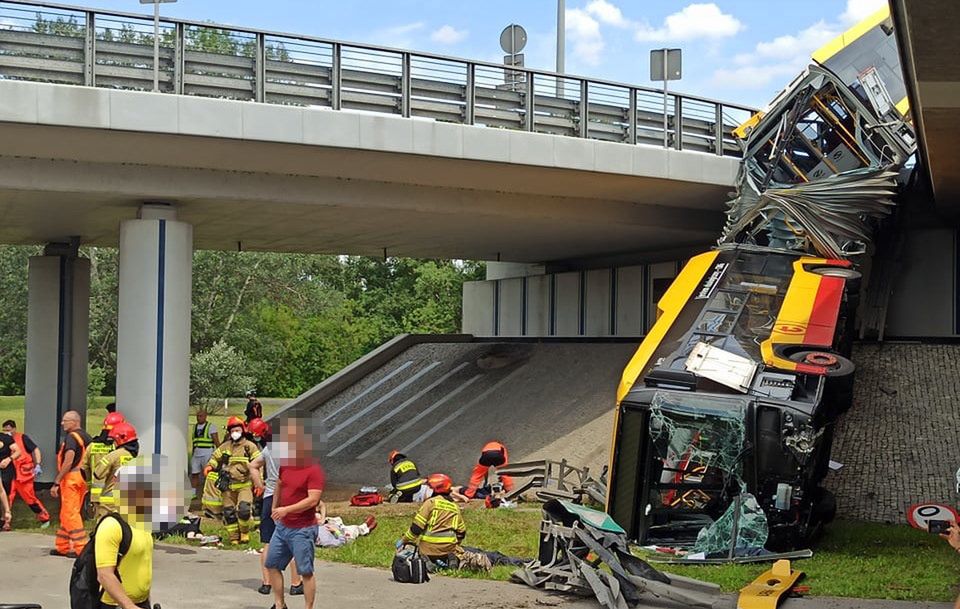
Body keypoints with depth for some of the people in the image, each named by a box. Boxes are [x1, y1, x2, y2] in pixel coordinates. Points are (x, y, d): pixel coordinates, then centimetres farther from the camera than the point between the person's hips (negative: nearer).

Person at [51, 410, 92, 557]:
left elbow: (68, 462, -20)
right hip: (83, 478, 9)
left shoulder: (71, 437, -13)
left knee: (70, 514, -6)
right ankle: (63, 547, 20)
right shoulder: (86, 437, 15)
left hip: (71, 478, -9)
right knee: (67, 514, 16)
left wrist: (56, 483, -18)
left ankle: (80, 548, -8)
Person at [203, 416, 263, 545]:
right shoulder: (225, 447, 12)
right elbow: (215, 458, 26)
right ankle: (234, 538, 15)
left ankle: (245, 532, 2)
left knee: (244, 509, -22)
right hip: (228, 486, 4)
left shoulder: (250, 446, 2)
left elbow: (257, 466, 1)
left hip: (244, 485, -4)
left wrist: (259, 483, -5)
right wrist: (209, 466, 4)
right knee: (228, 512, 3)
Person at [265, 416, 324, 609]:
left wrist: (287, 509, -29)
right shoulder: (285, 464, 6)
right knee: (272, 564, 13)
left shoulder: (314, 470, -17)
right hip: (282, 526, 8)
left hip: (303, 529, -8)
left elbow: (313, 499, -25)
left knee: (306, 572, -4)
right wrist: (274, 507, 28)